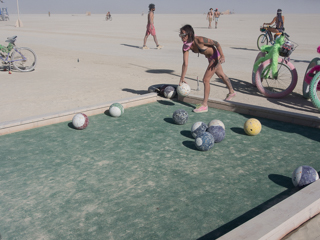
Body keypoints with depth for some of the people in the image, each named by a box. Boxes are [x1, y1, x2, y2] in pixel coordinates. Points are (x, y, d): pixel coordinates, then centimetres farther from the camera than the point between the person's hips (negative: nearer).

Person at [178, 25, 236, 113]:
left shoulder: (199, 40, -33)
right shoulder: (186, 47, -14)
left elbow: (216, 43, -23)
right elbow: (185, 64, -12)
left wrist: (222, 56, -29)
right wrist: (182, 78, -12)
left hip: (216, 57, -8)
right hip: (210, 58, 8)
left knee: (206, 80, -11)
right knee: (221, 75, 28)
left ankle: (204, 105, -1)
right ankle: (232, 92, 53)